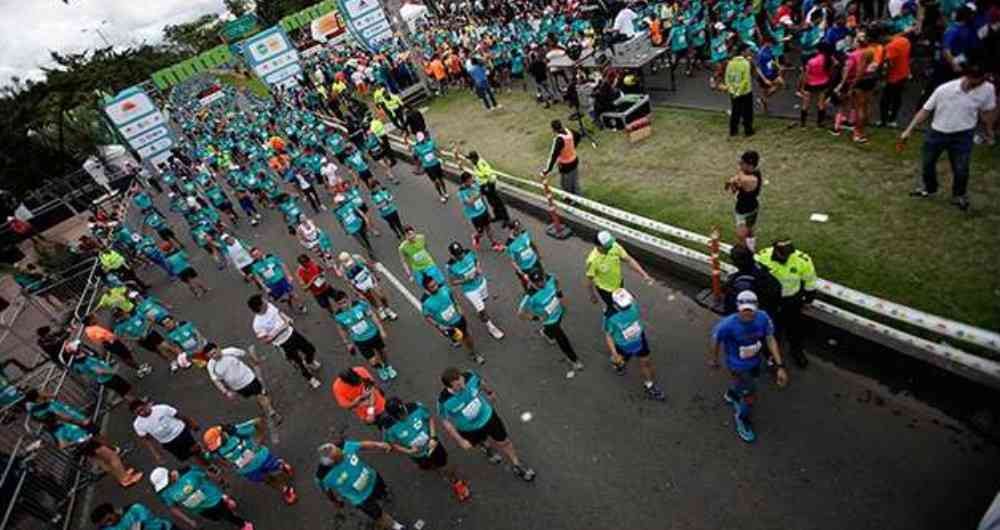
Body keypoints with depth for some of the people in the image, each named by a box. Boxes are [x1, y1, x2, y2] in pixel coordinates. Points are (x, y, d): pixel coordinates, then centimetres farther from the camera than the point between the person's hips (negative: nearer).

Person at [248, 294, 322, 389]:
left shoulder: (269, 305, -12)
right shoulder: (258, 324, -30)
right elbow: (265, 340, -25)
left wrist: (287, 319, -6)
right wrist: (279, 330, -30)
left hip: (291, 332, 6)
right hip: (284, 343, -6)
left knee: (310, 349, 20)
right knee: (298, 363, 11)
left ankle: (309, 362, 55)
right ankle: (310, 379, 40)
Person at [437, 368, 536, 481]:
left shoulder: (470, 377, -32)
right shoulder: (444, 401, -37)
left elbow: (481, 382, -6)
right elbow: (445, 422, -18)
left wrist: (490, 392, 14)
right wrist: (460, 440, -16)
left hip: (487, 415, 1)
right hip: (469, 429, -1)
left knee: (503, 442, 16)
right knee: (481, 442, 29)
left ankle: (516, 465, 45)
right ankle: (486, 446, 68)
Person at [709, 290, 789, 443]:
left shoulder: (763, 317, -26)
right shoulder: (728, 325, -36)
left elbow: (770, 340, -14)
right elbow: (716, 340, -17)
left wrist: (780, 366, -18)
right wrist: (713, 360, 0)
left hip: (755, 361, 5)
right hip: (738, 365, -5)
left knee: (744, 384, 31)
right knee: (750, 396, -1)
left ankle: (731, 394, 67)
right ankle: (742, 419, 33)